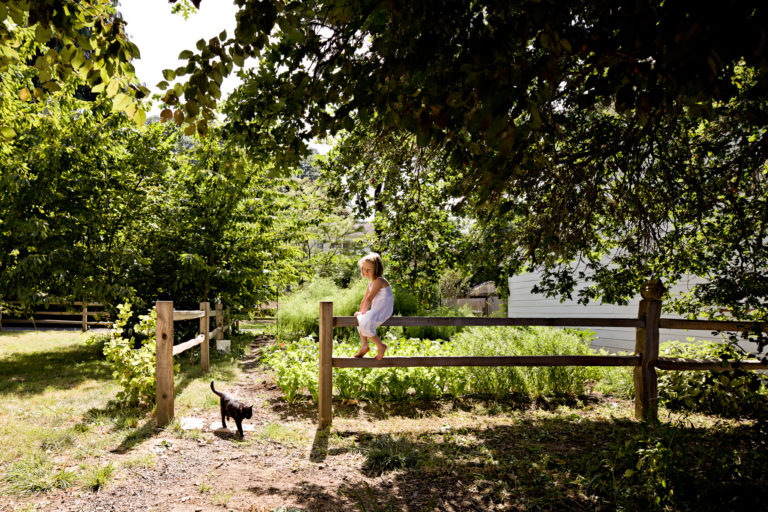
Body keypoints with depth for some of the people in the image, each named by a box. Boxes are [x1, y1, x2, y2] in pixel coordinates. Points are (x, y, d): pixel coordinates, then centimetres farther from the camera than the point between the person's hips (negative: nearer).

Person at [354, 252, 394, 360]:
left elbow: (369, 299, -17)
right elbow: (365, 299, 18)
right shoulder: (371, 283, 14)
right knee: (359, 320, 24)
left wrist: (363, 312, -9)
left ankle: (381, 346, -13)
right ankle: (364, 345, 20)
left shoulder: (379, 281, -18)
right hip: (376, 310, 11)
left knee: (365, 324, -26)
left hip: (383, 311, -11)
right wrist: (360, 312, 10)